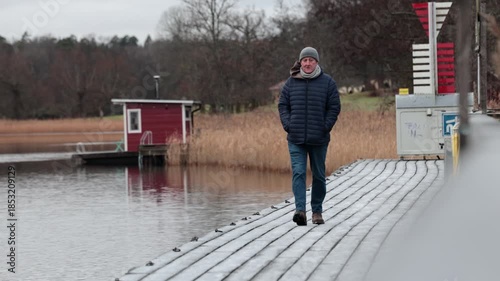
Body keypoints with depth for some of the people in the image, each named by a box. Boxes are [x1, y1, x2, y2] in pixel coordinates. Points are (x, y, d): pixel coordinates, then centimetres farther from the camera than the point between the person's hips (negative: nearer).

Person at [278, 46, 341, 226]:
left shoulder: (327, 82, 2)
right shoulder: (291, 82, 6)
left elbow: (334, 107, 2)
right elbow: (282, 105, 9)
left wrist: (326, 127, -8)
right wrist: (287, 125, -4)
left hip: (319, 139, 0)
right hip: (296, 139, 0)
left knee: (319, 176, 9)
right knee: (298, 173, -12)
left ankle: (317, 211, 20)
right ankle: (300, 210, -19)